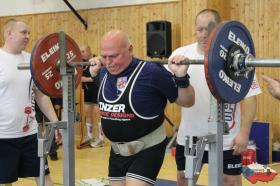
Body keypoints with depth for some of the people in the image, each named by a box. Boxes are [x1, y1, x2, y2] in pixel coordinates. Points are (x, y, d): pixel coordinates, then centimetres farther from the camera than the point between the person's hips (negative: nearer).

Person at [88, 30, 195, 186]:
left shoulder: (150, 72, -19)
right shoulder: (105, 73, 1)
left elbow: (187, 101, -12)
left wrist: (181, 78, -28)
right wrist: (95, 73, 15)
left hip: (147, 150, -7)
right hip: (118, 151, 7)